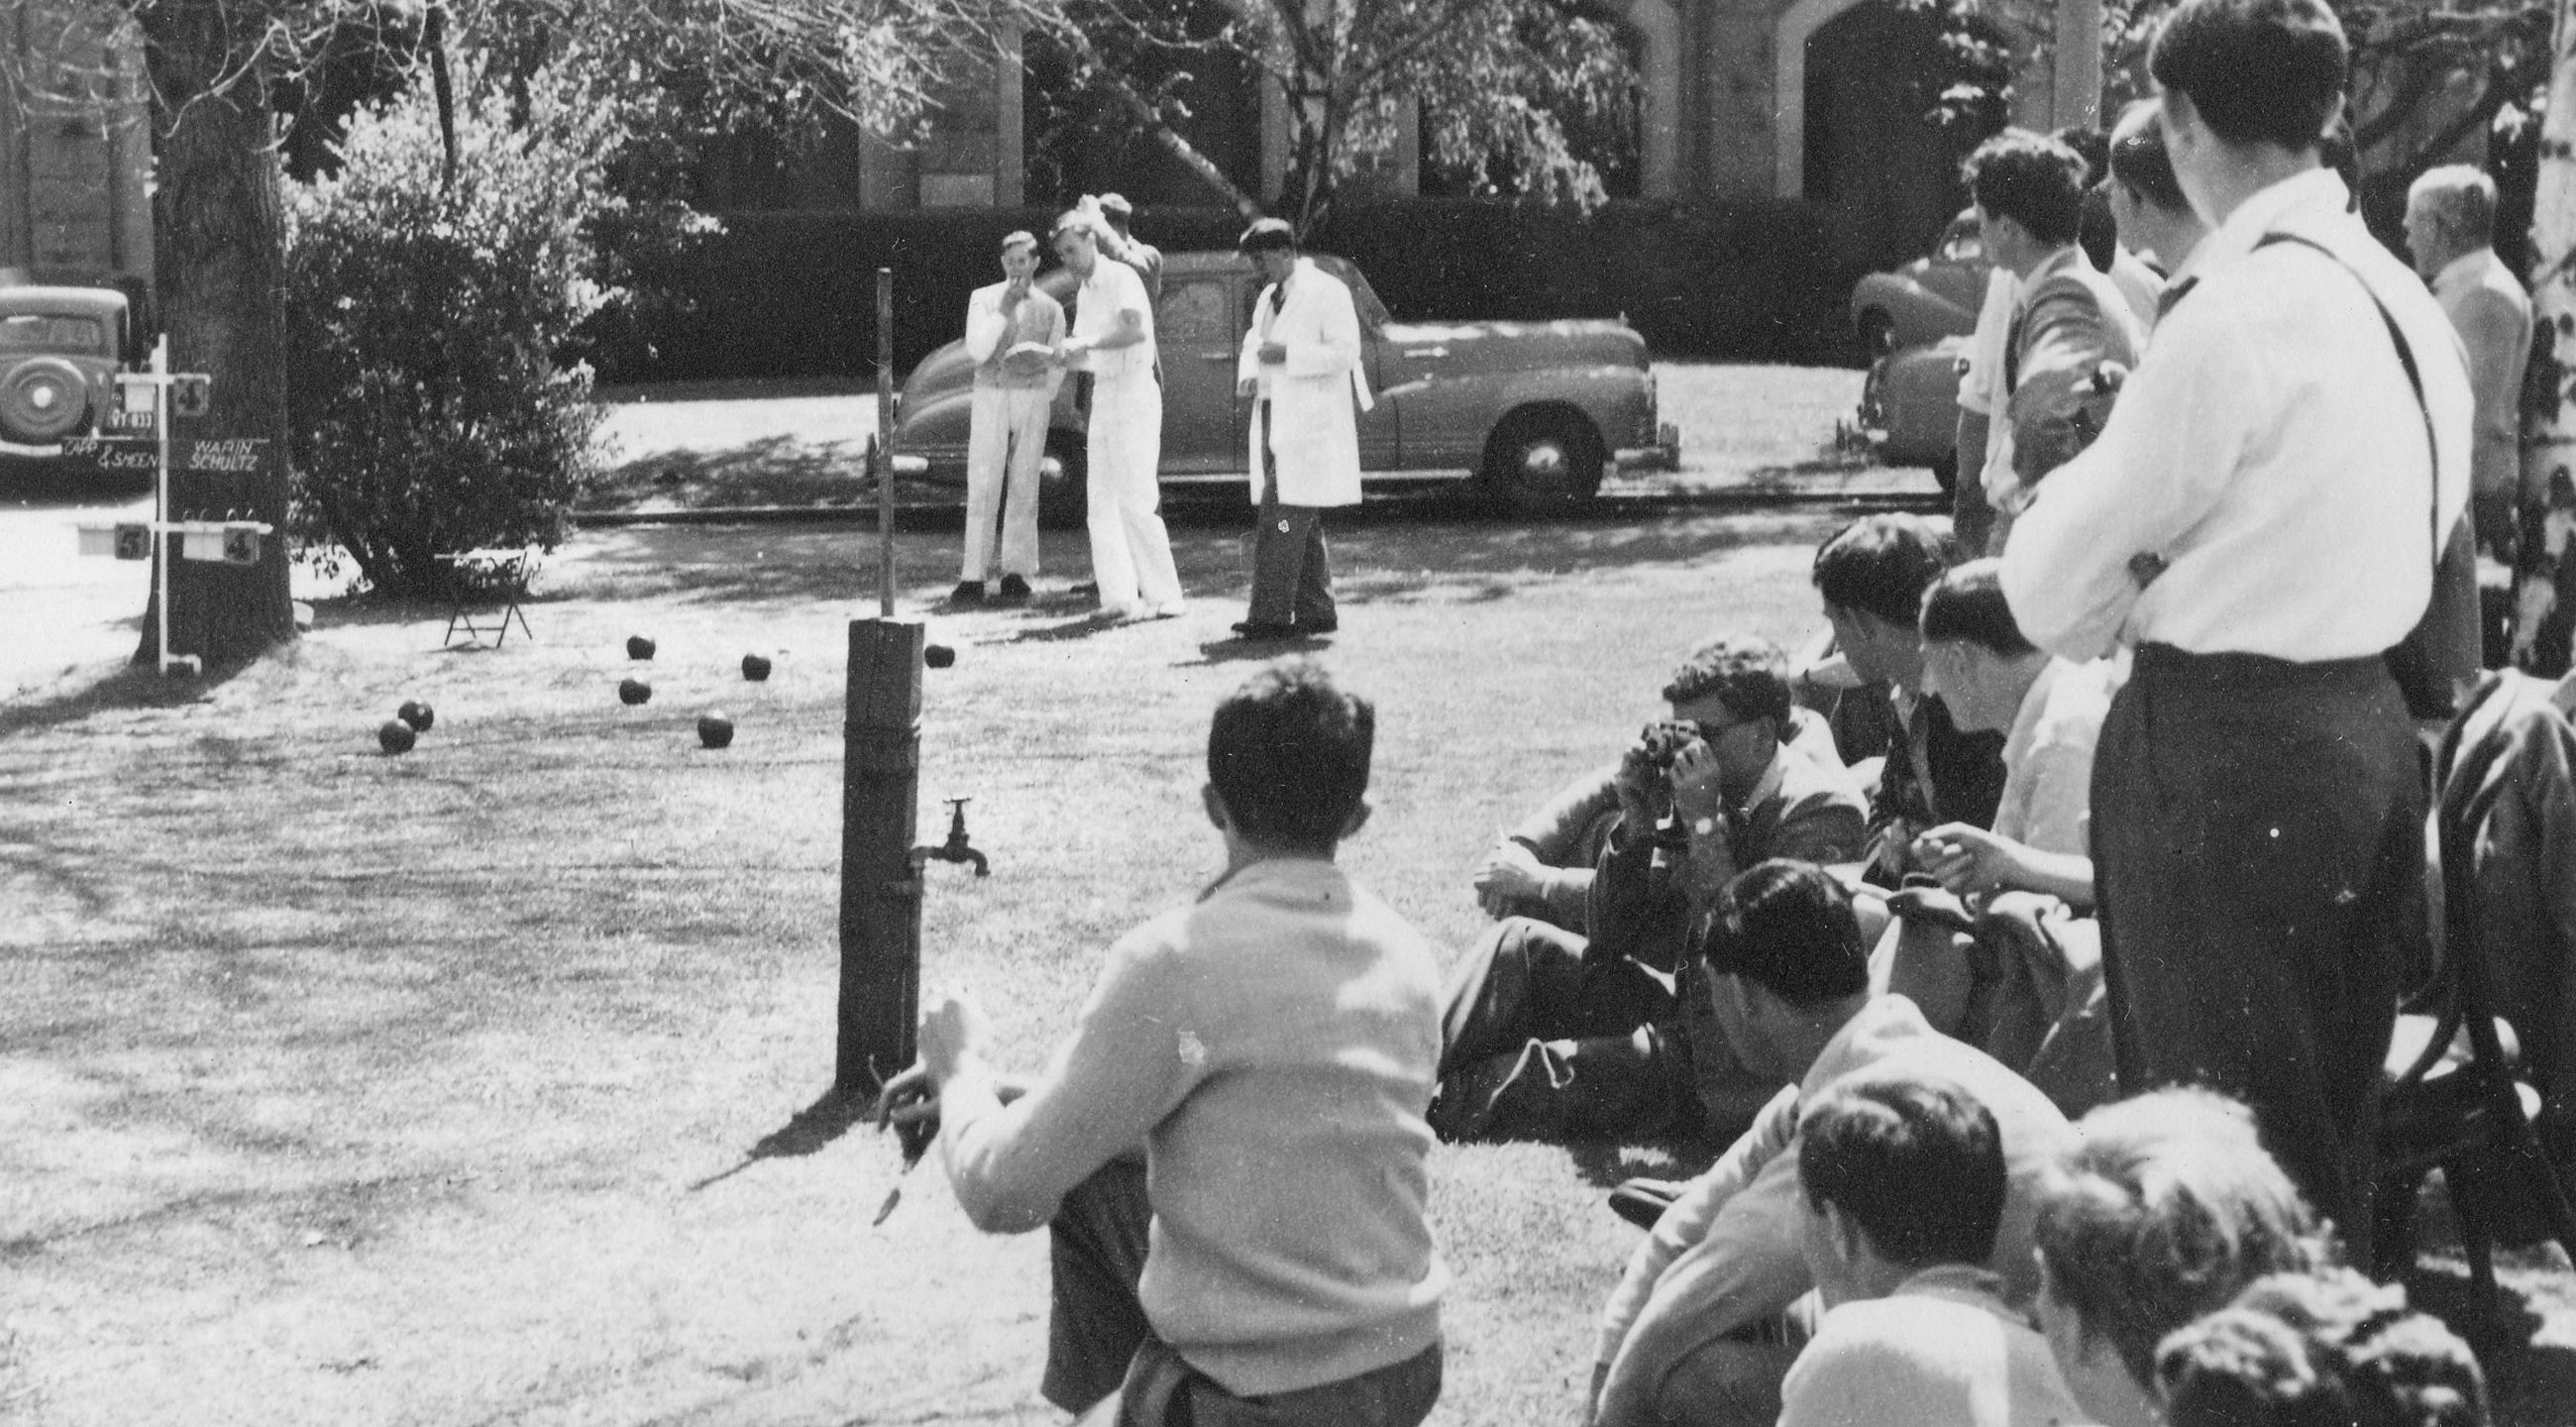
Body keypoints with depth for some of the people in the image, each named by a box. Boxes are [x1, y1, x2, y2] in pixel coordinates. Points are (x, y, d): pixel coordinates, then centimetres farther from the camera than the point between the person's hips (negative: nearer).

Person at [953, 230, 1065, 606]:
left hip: (1033, 398, 1)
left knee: (1024, 487, 1)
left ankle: (1015, 572, 8)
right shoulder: (983, 299, 4)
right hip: (990, 395, -1)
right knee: (982, 488, -7)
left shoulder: (1050, 308, 9)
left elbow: (1057, 365, 14)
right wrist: (1004, 309, -12)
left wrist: (1044, 400, 1)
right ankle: (973, 578, -8)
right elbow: (977, 351, -9)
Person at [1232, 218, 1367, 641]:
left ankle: (1271, 615, -16)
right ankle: (1316, 612, 17)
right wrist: (1248, 374, 7)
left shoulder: (1327, 292, -7)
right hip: (1274, 421, 9)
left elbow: (1345, 351, -13)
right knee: (1300, 525, 11)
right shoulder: (1268, 298, 19)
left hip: (1310, 426, -9)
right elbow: (1253, 340, 29)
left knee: (1283, 519, -14)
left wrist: (1288, 355, -19)